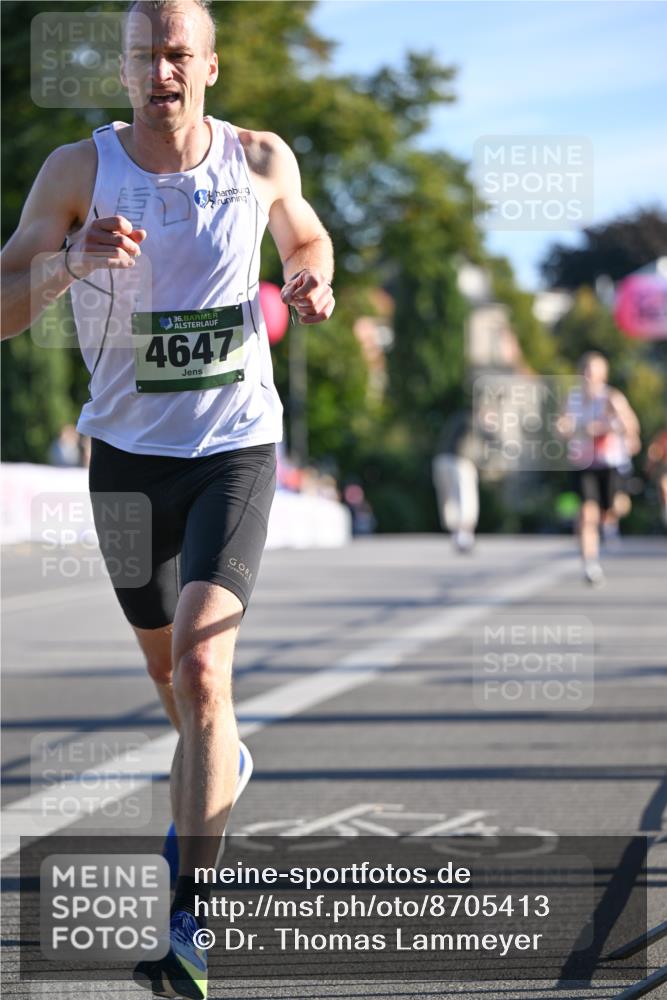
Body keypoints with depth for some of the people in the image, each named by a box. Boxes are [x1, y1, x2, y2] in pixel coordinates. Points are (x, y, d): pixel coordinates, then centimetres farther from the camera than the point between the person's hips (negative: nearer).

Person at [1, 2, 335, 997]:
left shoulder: (263, 161, -3)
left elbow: (308, 239, 19)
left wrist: (312, 281, -4)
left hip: (236, 449, -2)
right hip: (127, 454, 2)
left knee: (199, 669, -19)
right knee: (171, 676, 18)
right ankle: (215, 768, 54)